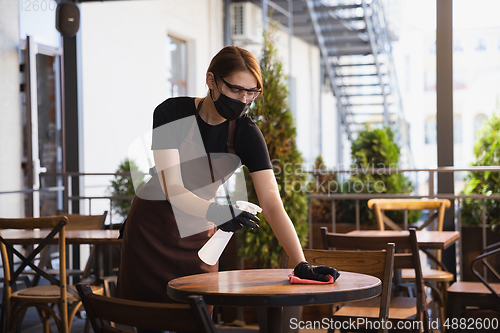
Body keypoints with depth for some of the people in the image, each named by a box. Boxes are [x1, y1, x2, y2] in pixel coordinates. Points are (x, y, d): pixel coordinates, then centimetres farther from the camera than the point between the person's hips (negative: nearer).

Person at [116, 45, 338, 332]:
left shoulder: (247, 134, -13)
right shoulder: (172, 113, -19)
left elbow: (272, 203, -20)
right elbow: (172, 189, -26)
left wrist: (301, 264, -31)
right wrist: (217, 213, -44)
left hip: (199, 238, 2)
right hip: (151, 232, -2)